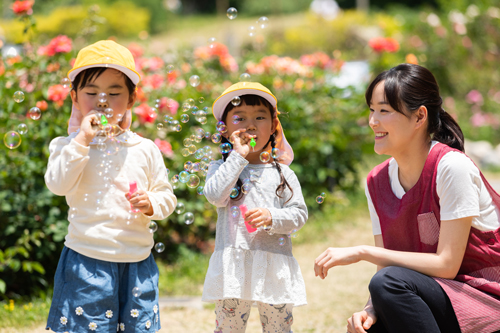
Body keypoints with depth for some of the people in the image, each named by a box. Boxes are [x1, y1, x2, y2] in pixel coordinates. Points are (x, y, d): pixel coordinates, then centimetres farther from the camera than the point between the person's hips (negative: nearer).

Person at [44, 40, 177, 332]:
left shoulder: (145, 149, 7)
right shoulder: (68, 146, 1)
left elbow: (167, 196, 13)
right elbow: (58, 185, -17)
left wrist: (152, 204, -9)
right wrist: (82, 140, -19)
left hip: (137, 263, 2)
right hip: (87, 261, -2)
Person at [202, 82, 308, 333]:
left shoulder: (282, 173, 9)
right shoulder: (221, 168, 7)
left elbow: (299, 213, 5)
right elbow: (215, 196, -13)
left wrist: (272, 217, -15)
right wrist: (238, 156, -11)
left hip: (275, 267, 1)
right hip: (233, 265, -1)